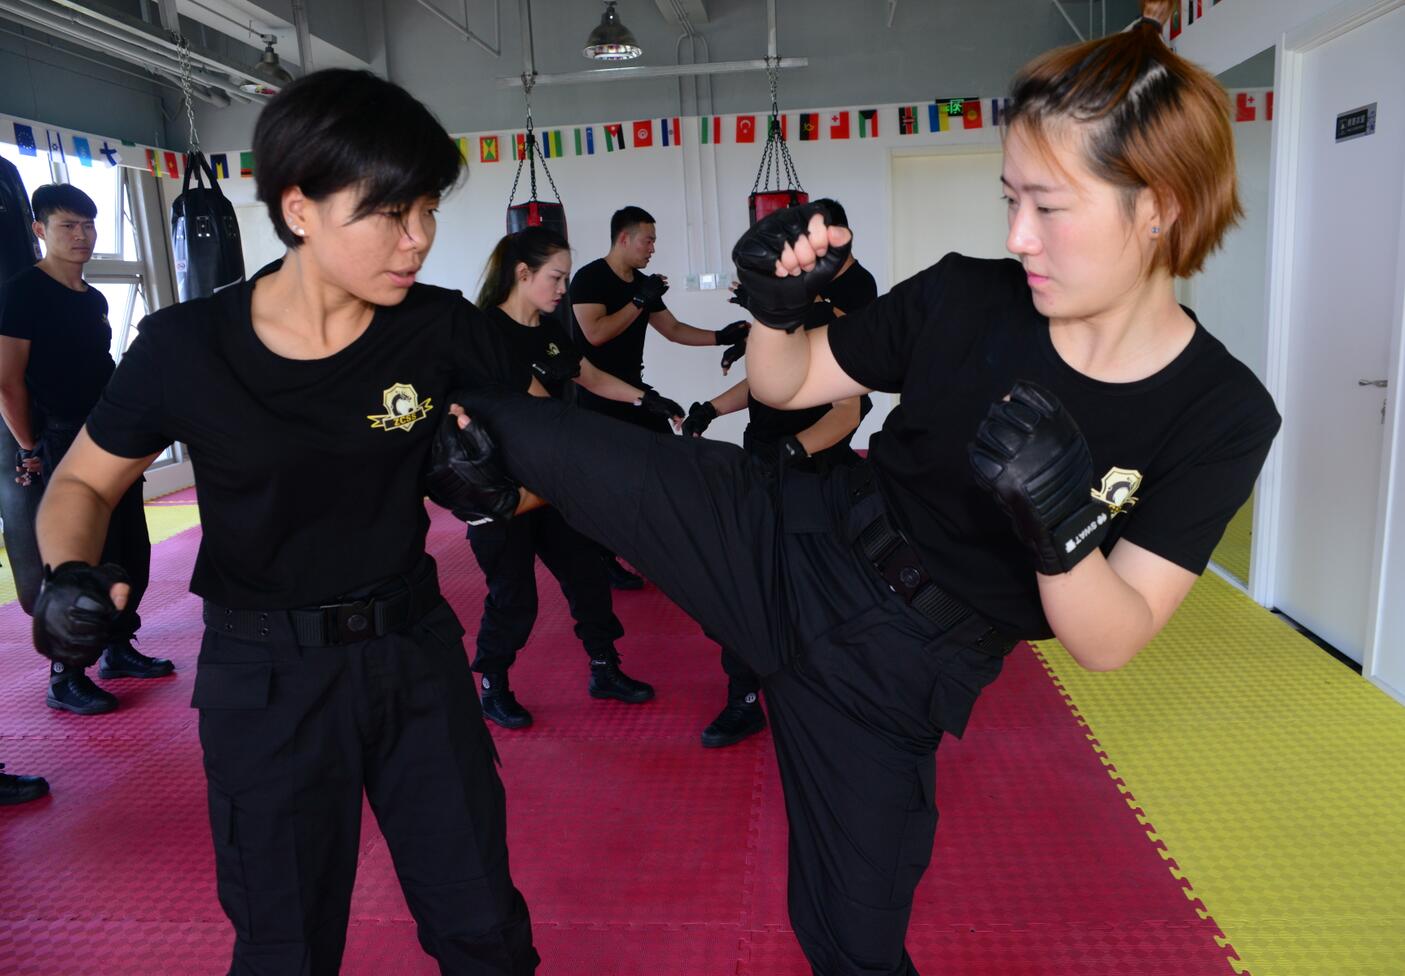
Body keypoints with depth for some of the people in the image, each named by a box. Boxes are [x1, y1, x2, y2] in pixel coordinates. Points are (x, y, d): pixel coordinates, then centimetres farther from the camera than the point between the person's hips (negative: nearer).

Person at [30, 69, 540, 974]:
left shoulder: (440, 327, -11)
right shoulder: (185, 346, -13)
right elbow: (82, 484, 3)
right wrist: (71, 572, -16)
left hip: (416, 650, 2)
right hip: (269, 675, -1)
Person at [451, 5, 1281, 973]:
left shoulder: (1222, 413, -13)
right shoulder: (965, 297, -10)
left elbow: (1110, 644, -15)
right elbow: (787, 384, 3)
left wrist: (1063, 526, -34)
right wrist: (778, 304, -18)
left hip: (890, 670, -1)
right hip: (785, 547, 1)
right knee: (568, 450, -10)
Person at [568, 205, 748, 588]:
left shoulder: (643, 284, 9)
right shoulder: (589, 278, -15)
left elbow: (674, 330, 11)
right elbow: (595, 334, -27)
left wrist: (721, 337, 0)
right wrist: (640, 301, -22)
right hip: (596, 397, -8)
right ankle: (604, 562, 10)